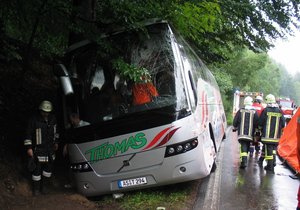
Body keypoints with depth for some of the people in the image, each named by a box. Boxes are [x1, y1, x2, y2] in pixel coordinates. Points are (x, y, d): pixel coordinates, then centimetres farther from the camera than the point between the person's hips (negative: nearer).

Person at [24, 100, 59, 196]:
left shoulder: (53, 119, 2)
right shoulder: (34, 119, -14)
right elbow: (28, 134, -10)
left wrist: (56, 142, 20)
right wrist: (29, 148, -12)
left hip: (50, 148, 5)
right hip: (38, 149, -5)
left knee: (48, 167, 13)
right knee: (37, 169, 1)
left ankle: (44, 186, 29)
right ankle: (36, 189, 17)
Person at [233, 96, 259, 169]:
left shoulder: (240, 111, -2)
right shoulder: (254, 112, -1)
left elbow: (235, 122, 2)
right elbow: (257, 124, 0)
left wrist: (234, 128, 19)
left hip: (241, 133, -1)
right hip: (250, 134, 1)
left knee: (243, 146, -4)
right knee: (247, 146, 17)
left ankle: (244, 161, -22)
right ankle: (244, 160, 28)